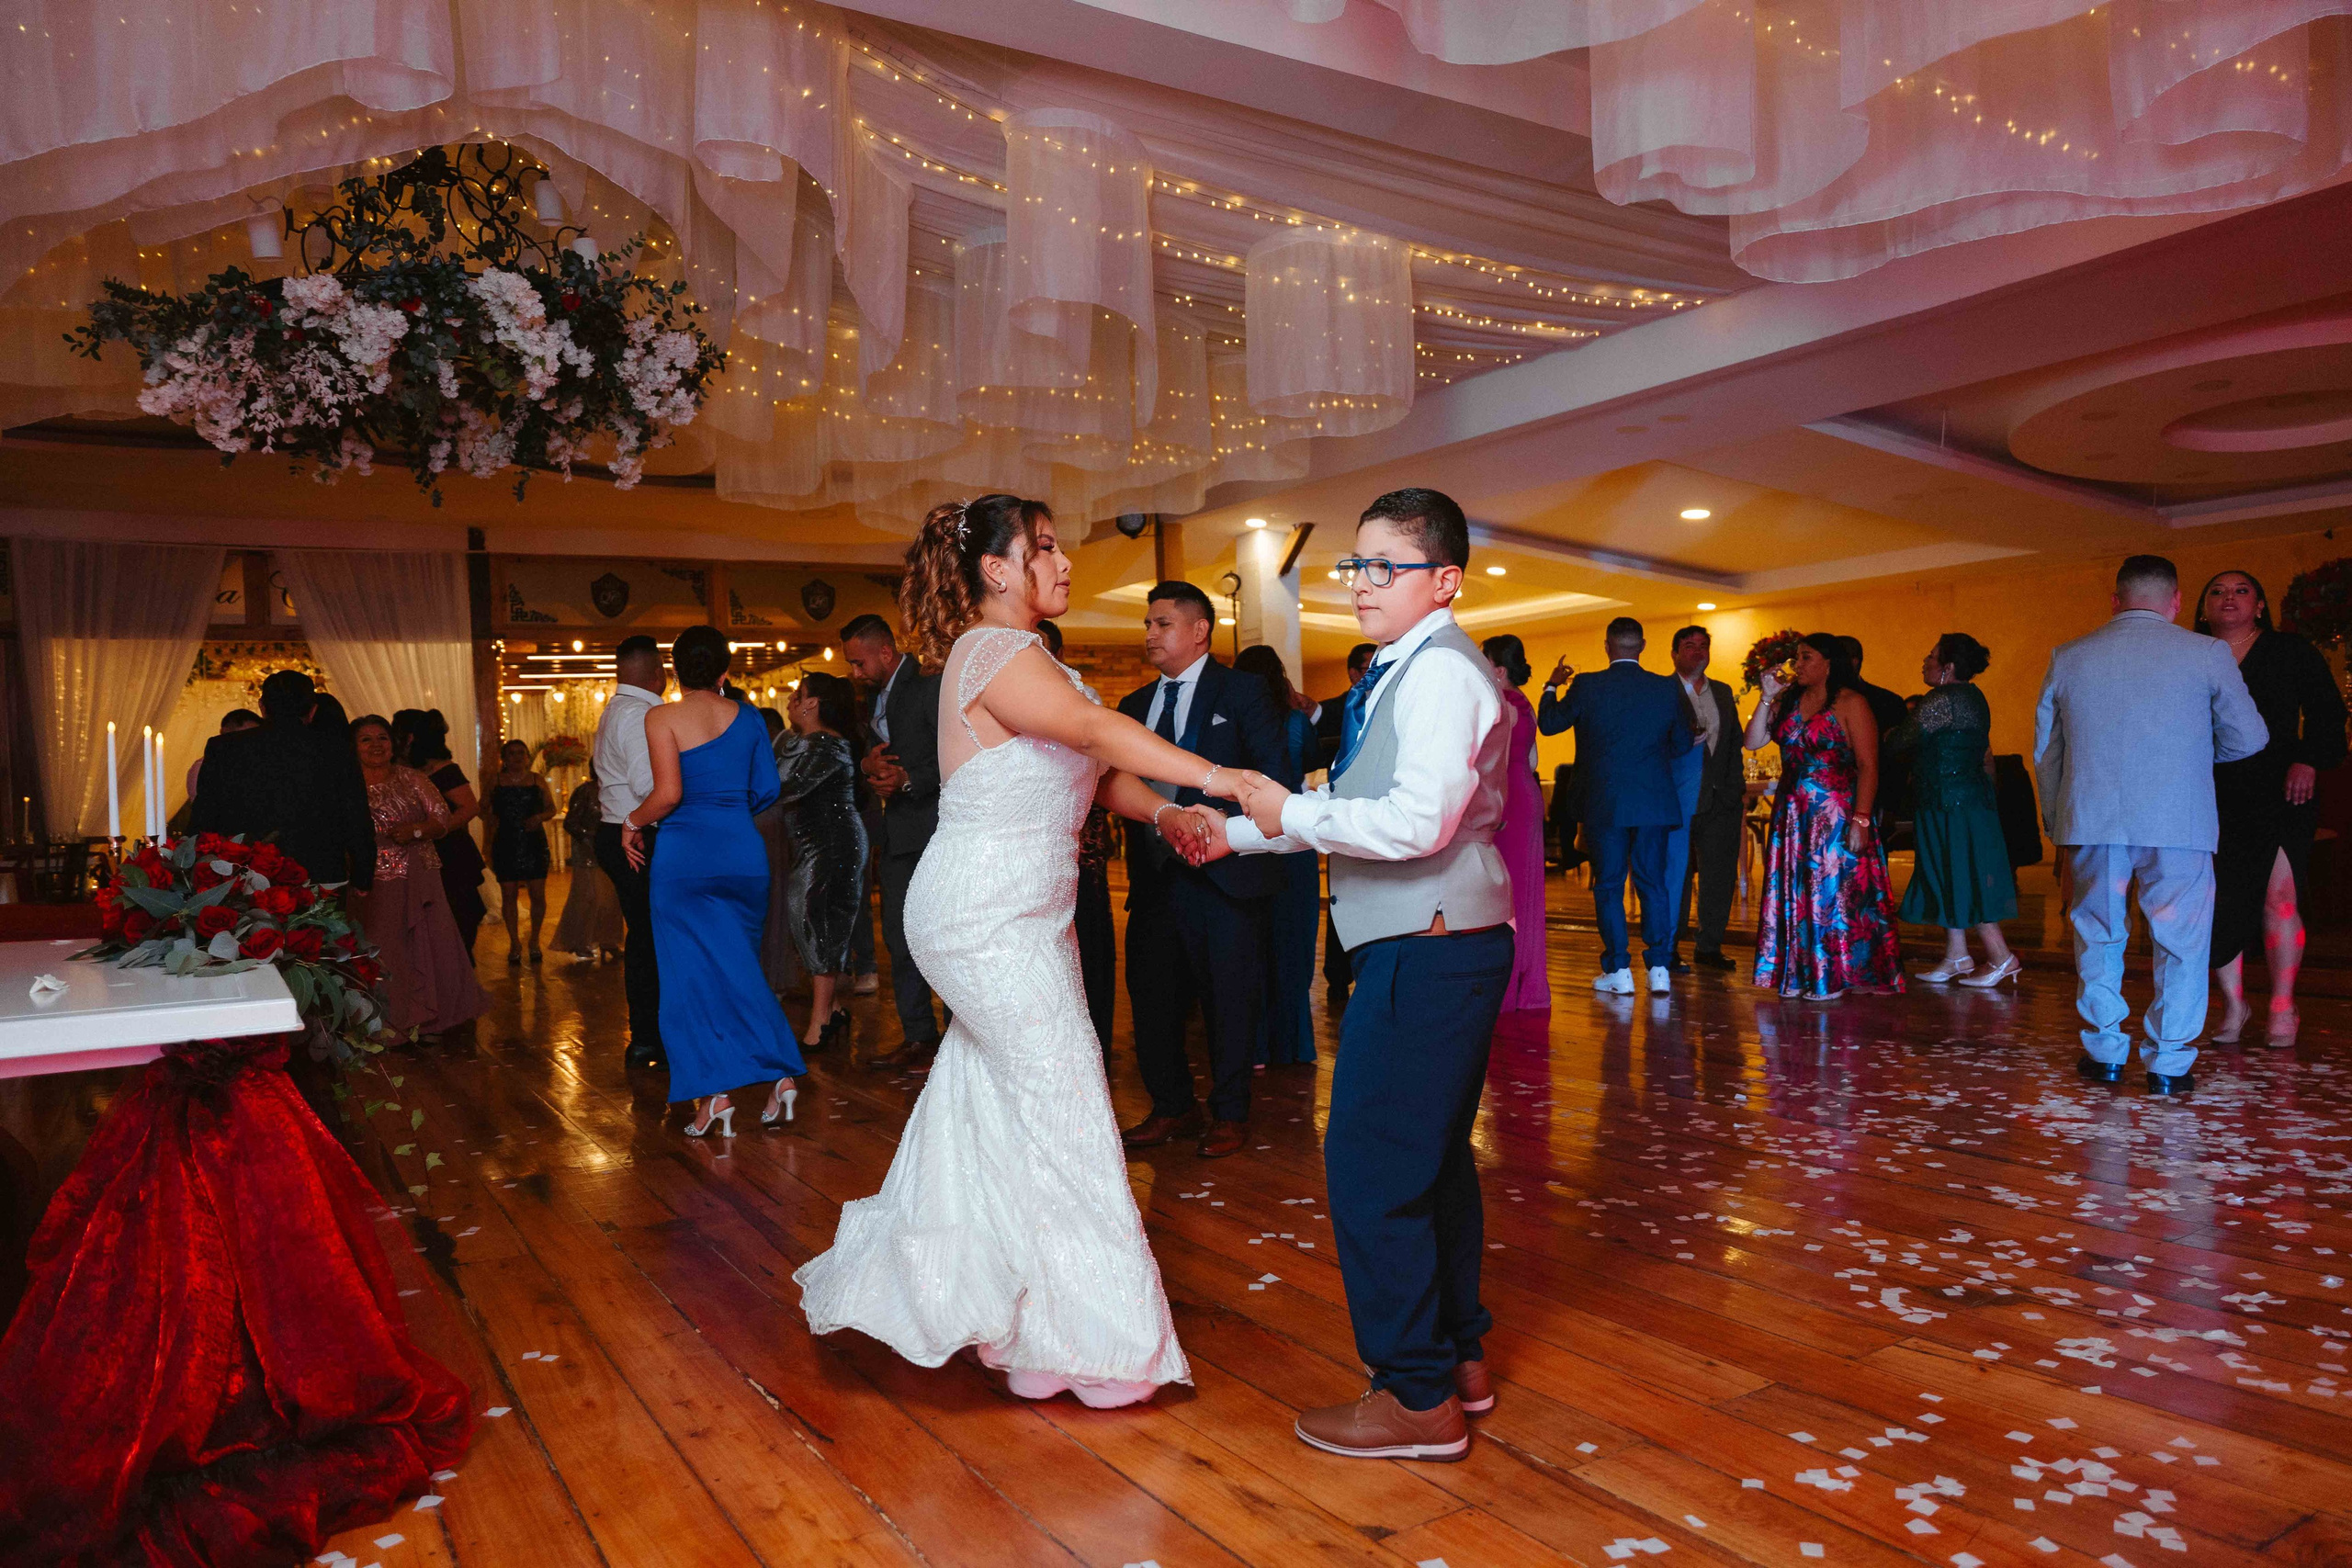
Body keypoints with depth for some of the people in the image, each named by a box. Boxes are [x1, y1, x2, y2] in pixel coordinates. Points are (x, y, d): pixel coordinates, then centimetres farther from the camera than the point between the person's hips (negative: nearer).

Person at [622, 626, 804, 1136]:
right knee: (740, 966, 15)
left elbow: (668, 794, -16)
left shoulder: (661, 718, -7)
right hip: (744, 851, 4)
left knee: (691, 973, 4)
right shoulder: (748, 716, 5)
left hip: (685, 855, -4)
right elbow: (767, 790, 8)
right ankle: (781, 1072, 7)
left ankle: (714, 1093, 1)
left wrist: (632, 822, 2)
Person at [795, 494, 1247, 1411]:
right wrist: (1214, 777, -34)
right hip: (987, 915, -10)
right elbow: (1101, 730, -30)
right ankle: (1079, 1335, 10)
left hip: (1022, 913, 10)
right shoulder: (993, 652, -16)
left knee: (988, 1102, 16)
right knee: (1059, 1097, -3)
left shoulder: (1018, 656, 16)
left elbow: (1089, 769, 10)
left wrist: (1163, 812, -6)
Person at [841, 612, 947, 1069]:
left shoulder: (930, 687, -10)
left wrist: (909, 780, -23)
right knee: (899, 940, 10)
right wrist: (866, 764, -2)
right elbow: (863, 753, 21)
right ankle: (918, 1036, 18)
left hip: (934, 830, -9)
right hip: (897, 835, 9)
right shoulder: (875, 696, 16)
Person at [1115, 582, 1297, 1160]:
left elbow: (1276, 777, -7)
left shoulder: (1242, 693, -1)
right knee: (1151, 994, 11)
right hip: (1154, 874, 6)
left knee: (1229, 998, 4)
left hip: (1224, 874, -5)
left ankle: (1229, 1113, 21)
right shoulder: (1135, 705, 16)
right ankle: (1173, 1107, 28)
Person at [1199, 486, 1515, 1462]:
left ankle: (1417, 1398, 6)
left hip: (1427, 950, -11)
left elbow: (1419, 821, -26)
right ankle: (1459, 1355, 32)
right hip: (1435, 945, 11)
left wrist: (1290, 813, -16)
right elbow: (1360, 811, 22)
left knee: (1371, 1163, -6)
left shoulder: (1440, 671, -15)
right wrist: (1240, 831, 17)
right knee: (1433, 1158, 18)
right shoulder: (1405, 674, 18)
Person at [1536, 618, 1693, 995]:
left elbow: (1549, 724, 5)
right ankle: (1658, 968, 9)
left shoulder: (1587, 686, -8)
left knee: (1609, 886, 5)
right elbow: (1683, 744, 9)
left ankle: (1618, 971, 6)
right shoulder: (1667, 689, 0)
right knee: (1652, 883, 9)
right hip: (1655, 802, 2)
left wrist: (1552, 686, 21)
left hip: (1605, 804, -2)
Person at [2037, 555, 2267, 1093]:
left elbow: (2045, 752, 12)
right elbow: (2249, 737, 6)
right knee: (2181, 944, 8)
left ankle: (2104, 1053, 19)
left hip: (2091, 822, 2)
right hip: (2179, 823, -2)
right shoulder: (2208, 654, -1)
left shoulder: (2068, 658, 7)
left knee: (2098, 936, 14)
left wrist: (2056, 823, 21)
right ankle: (2170, 1063, 10)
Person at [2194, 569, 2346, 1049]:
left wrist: (2309, 760, -11)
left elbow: (2327, 712, 5)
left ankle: (2283, 1008, 5)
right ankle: (2233, 1005, 13)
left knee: (2279, 896, -8)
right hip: (2214, 801, 1)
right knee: (2215, 903, -3)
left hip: (2280, 797, -1)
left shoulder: (2290, 651, 7)